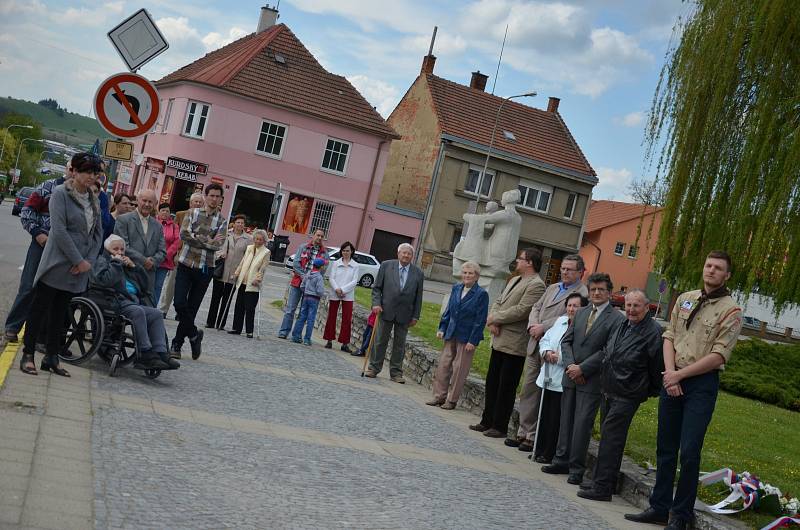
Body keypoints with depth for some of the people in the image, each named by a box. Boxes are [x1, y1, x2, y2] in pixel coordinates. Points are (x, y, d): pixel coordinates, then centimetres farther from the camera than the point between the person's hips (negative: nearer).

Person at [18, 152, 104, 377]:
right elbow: (59, 230, -15)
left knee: (60, 313, 11)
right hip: (57, 264, -6)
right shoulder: (60, 193, -7)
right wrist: (78, 260, -15)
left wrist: (89, 261, -2)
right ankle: (28, 355, 7)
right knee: (40, 308, 0)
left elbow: (98, 232, 12)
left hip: (78, 269, 6)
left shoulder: (94, 199, 12)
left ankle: (52, 358, 16)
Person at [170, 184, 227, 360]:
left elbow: (218, 245, -10)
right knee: (180, 304, -11)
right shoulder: (193, 213, 4)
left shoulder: (222, 221, 4)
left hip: (205, 268, 0)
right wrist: (208, 240, -13)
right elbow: (183, 234, -11)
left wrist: (195, 238, -15)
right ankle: (194, 334, 12)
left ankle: (177, 345, 17)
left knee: (192, 308, 5)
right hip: (186, 264, 0)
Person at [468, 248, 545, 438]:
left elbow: (521, 310, -21)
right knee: (492, 382, 15)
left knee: (506, 388, 0)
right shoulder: (514, 280, 17)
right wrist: (492, 320, -3)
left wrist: (494, 318, -12)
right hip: (499, 340, 9)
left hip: (514, 345, -9)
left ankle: (499, 427, 8)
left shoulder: (536, 285, -13)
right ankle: (487, 421, 25)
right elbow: (498, 302, 17)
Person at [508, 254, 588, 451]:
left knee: (544, 395, -2)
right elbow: (536, 307, 17)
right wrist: (533, 325, -3)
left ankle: (535, 437, 6)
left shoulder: (582, 293, -8)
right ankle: (524, 432, 20)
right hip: (535, 345, 8)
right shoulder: (552, 288, 18)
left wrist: (543, 327, -16)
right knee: (527, 390, 11)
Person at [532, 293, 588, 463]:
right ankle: (540, 450, 24)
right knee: (544, 416, 13)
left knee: (556, 419, 0)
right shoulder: (560, 321, 13)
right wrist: (547, 352, -4)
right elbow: (545, 339, 15)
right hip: (549, 378, 7)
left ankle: (550, 454, 12)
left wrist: (560, 357, -18)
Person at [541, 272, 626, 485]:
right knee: (566, 420, 11)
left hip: (592, 380, -6)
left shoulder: (617, 319, -7)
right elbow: (566, 340, 11)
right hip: (571, 376, 6)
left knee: (582, 424, -4)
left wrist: (582, 368, -14)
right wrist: (570, 365, -5)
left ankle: (577, 468, 5)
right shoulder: (581, 313, 13)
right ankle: (562, 460, 21)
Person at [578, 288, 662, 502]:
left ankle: (602, 488, -1)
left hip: (626, 396, -8)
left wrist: (652, 391, -6)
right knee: (606, 437, 15)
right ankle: (599, 481, 25)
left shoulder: (653, 332, -14)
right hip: (609, 392, 8)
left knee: (611, 439, -7)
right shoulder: (623, 326, 12)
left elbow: (657, 367, -12)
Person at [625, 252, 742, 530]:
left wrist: (680, 374, -11)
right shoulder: (685, 299, 11)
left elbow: (719, 355, -11)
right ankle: (659, 507, 20)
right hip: (672, 379, 5)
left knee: (689, 452, -6)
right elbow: (669, 337, 9)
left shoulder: (730, 310, -5)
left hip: (702, 384, -5)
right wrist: (670, 373, -5)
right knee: (665, 448, 11)